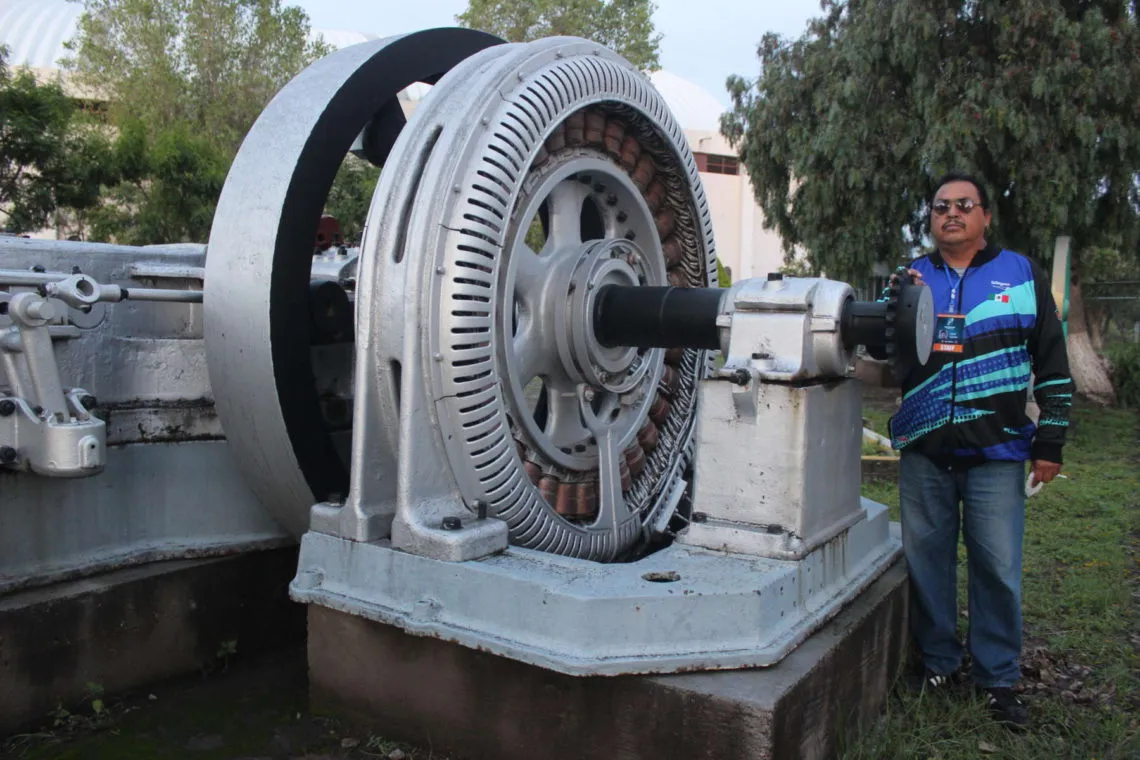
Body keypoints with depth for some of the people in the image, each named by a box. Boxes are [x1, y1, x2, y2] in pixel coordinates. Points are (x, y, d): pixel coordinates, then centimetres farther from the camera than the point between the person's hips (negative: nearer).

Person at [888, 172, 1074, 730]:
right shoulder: (911, 279, 11)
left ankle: (998, 676, 18)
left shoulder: (1021, 274, 6)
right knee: (926, 559, 7)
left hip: (997, 452, -2)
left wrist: (1050, 441, 3)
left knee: (997, 567, 2)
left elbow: (1053, 364, 7)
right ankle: (938, 661, 23)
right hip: (924, 452, 2)